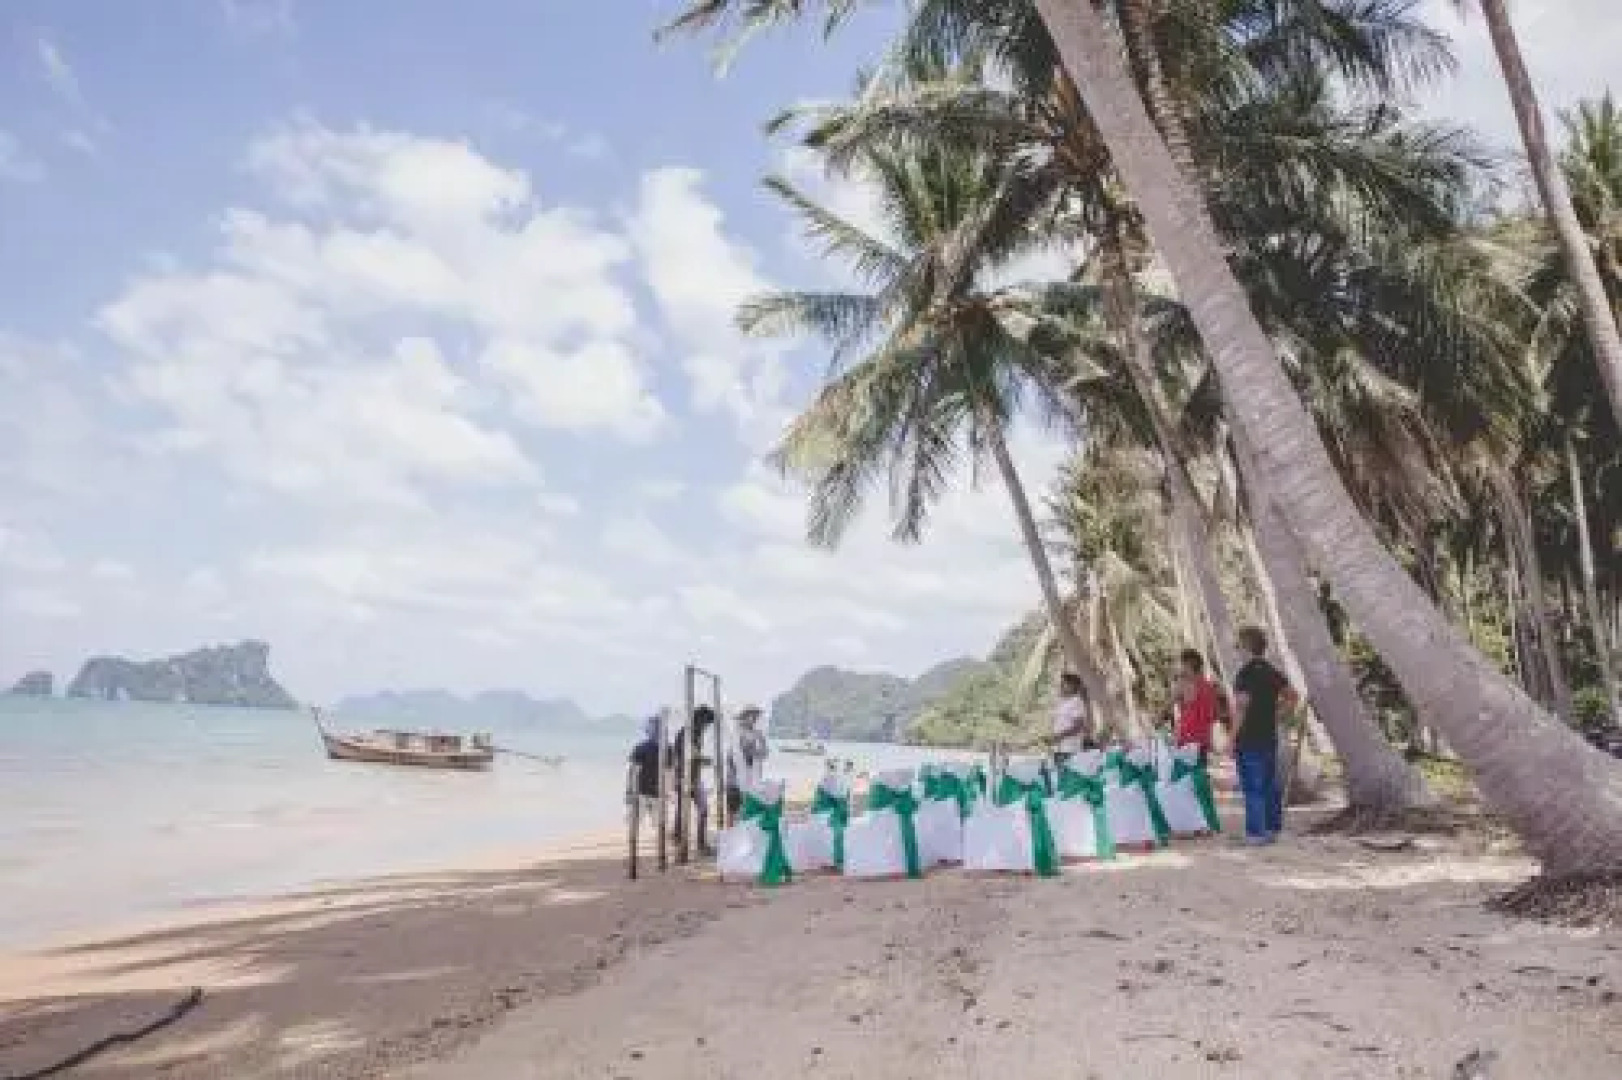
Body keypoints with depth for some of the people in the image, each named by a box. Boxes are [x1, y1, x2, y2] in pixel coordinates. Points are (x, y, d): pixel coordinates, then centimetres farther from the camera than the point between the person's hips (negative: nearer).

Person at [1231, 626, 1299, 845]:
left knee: (1252, 786, -4)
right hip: (1269, 736, 7)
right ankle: (1273, 828, 19)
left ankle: (1255, 832, -2)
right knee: (1270, 784, 13)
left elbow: (1242, 706, -20)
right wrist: (1274, 712, 14)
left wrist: (1233, 736, -15)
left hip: (1249, 737, -7)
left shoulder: (1246, 673, -14)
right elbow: (1293, 697, 15)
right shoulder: (1272, 672, 10)